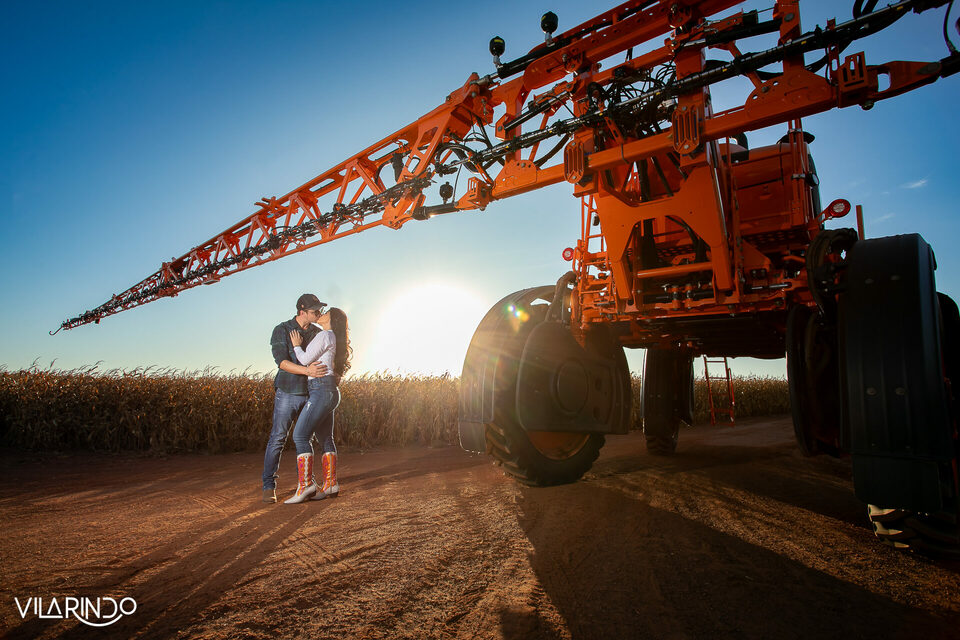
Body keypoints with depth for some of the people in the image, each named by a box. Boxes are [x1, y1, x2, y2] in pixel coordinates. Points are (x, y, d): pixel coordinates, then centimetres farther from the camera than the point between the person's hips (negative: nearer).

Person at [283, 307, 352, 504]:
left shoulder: (326, 335, -5)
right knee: (325, 439, 8)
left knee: (300, 435, -13)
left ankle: (306, 485, -15)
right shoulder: (334, 339, 24)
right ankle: (330, 485, 8)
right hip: (330, 393, 10)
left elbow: (306, 359, -7)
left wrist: (296, 346, 9)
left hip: (322, 389, -10)